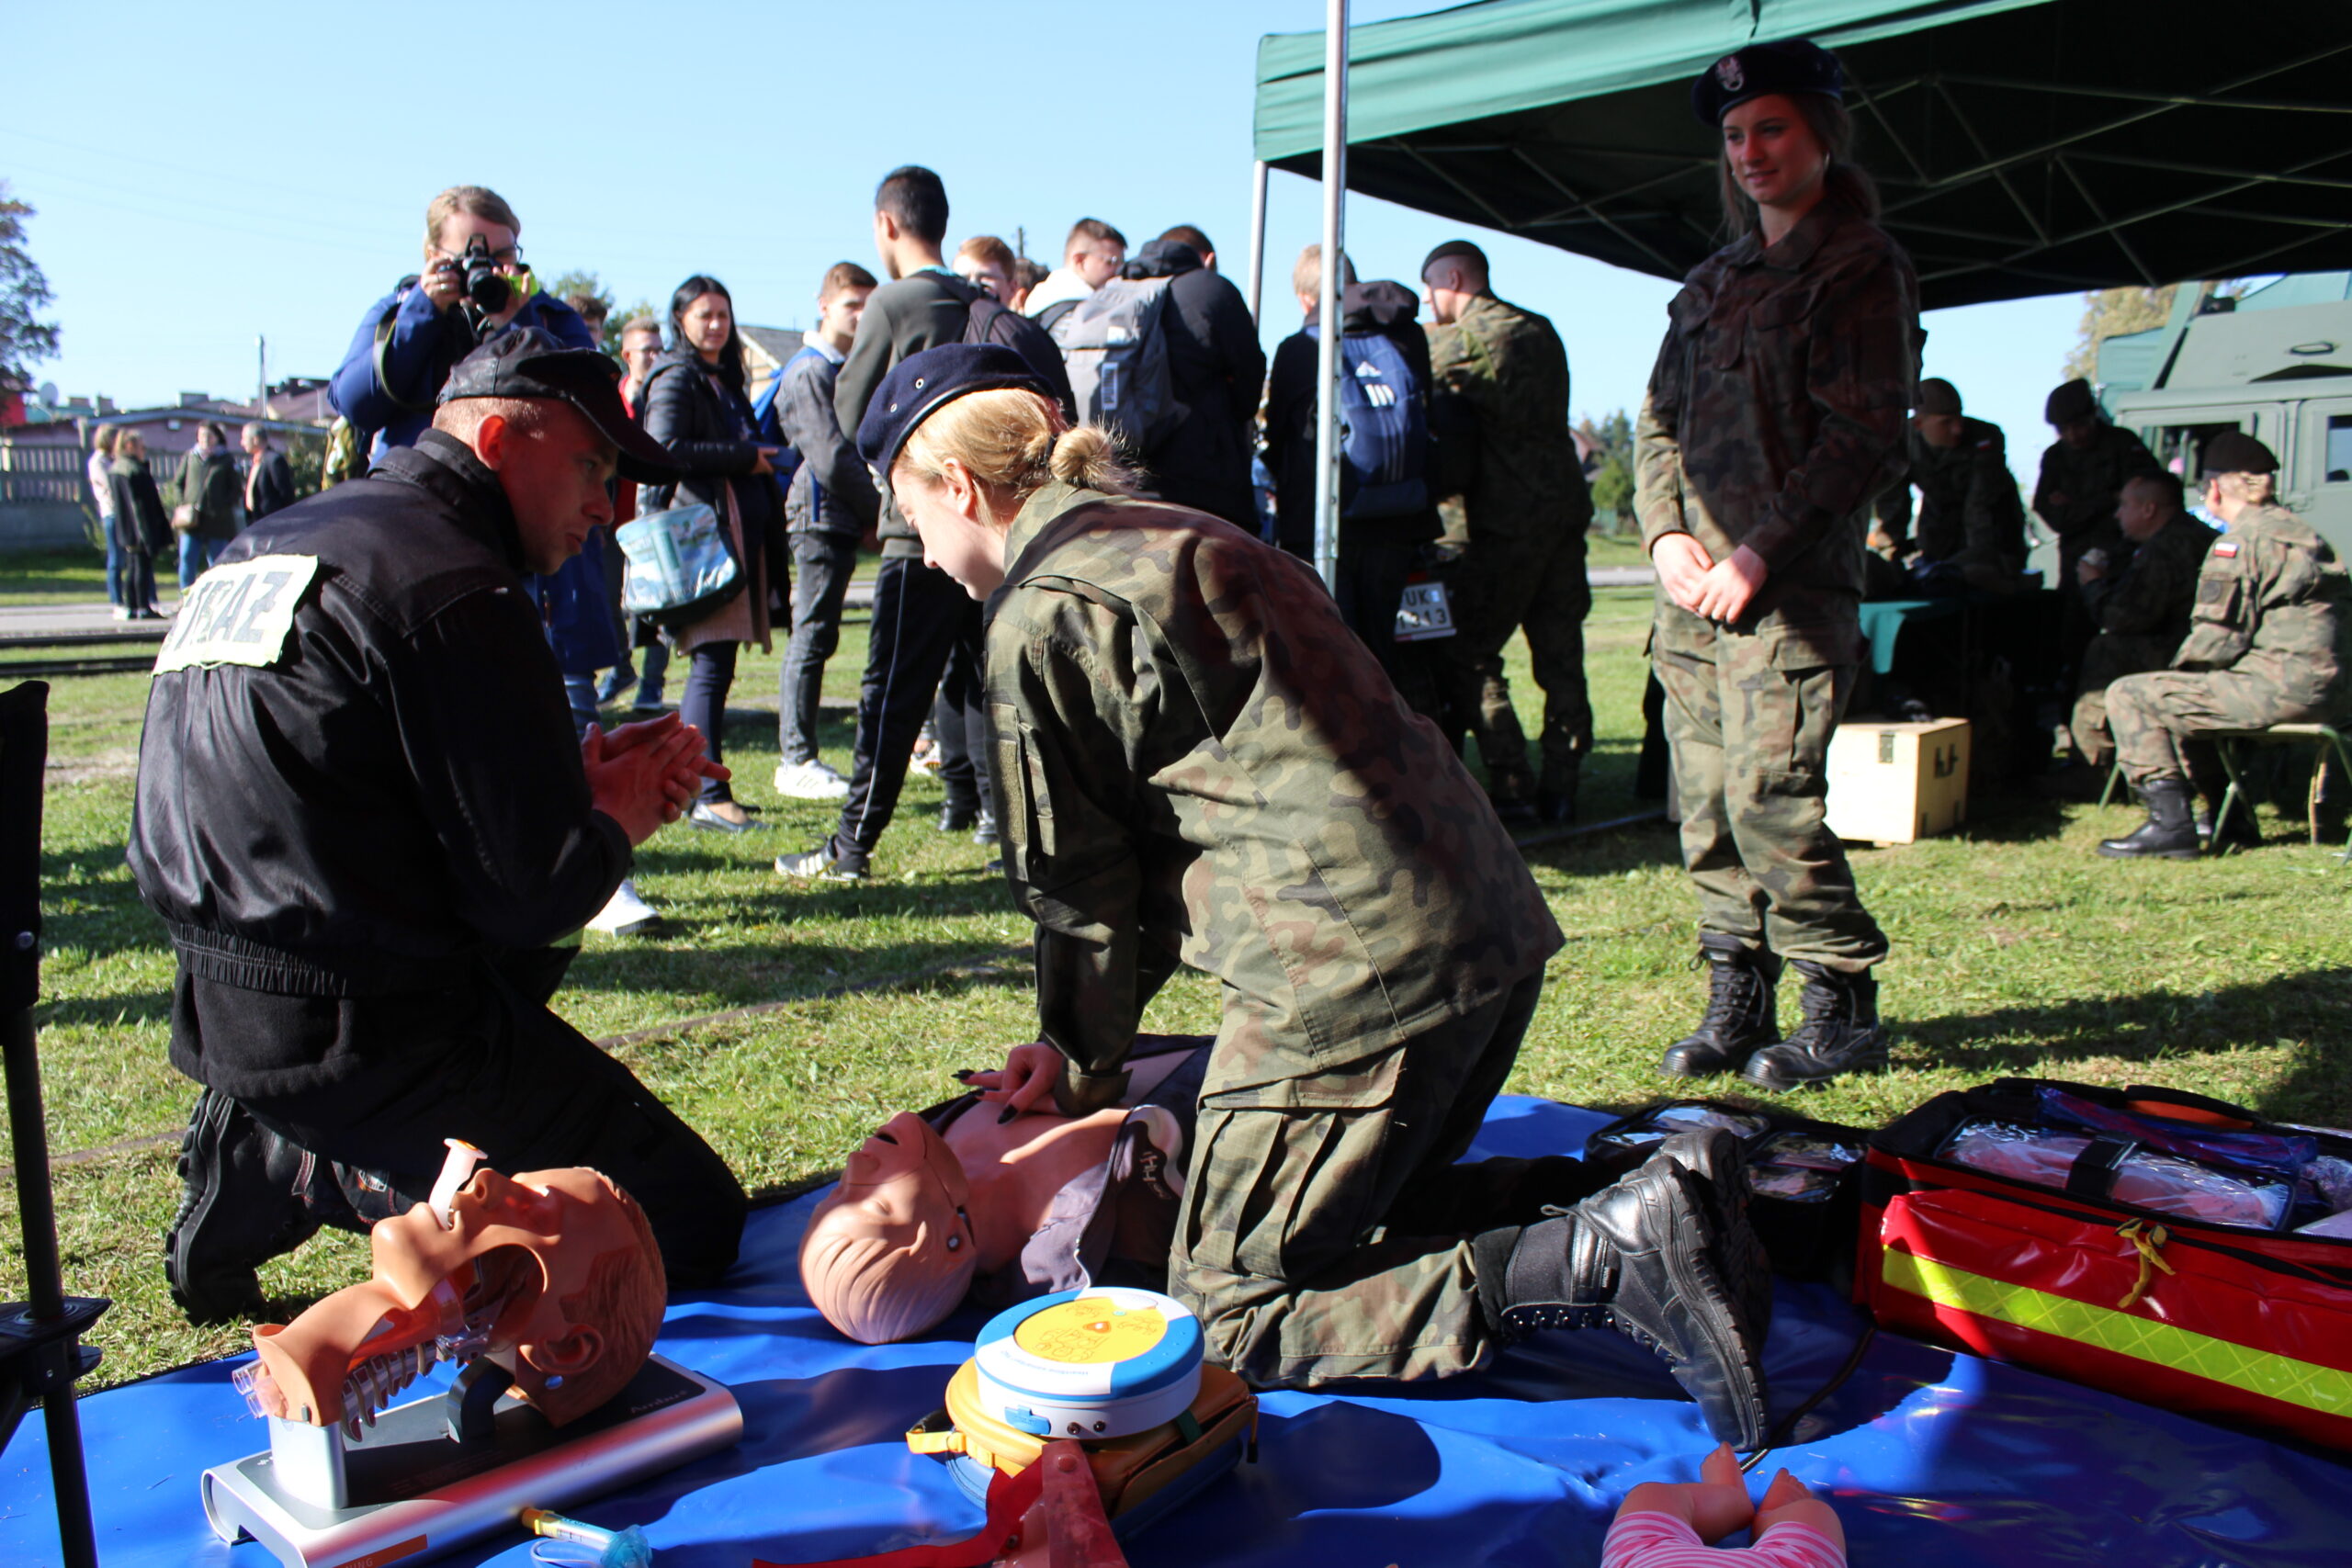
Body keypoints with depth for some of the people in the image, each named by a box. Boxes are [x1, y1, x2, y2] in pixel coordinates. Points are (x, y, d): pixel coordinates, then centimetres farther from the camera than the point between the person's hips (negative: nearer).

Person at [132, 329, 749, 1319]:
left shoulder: (259, 548, 13)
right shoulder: (452, 586, -16)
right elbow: (537, 891, -18)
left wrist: (579, 776, 9)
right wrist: (617, 817, 3)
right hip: (362, 1031, -9)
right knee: (694, 1219, -5)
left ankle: (262, 1163, 17)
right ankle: (331, 1180, -7)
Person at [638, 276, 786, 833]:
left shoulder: (725, 380, 24)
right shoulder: (676, 377, -4)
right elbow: (665, 448, -18)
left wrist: (759, 460, 11)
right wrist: (744, 457, -12)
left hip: (739, 534, 9)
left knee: (711, 666, 10)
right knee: (713, 665, -12)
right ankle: (708, 796, -11)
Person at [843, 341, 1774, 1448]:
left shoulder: (1042, 617, -7)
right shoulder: (1175, 539, 22)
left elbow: (1081, 881, -1)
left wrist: (1086, 1059, 17)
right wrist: (1083, 1042, 19)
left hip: (1355, 969, -10)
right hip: (1491, 927, 10)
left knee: (1230, 1316, 3)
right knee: (1373, 1212, 28)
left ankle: (1600, 1261, -12)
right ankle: (1651, 1204, 9)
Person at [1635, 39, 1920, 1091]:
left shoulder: (1862, 269, 0)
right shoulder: (1714, 281, 21)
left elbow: (1867, 438, -9)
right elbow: (1658, 419, 19)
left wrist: (1761, 553, -14)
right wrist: (1666, 532, 1)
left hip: (1792, 590, -6)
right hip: (1692, 589, 7)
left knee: (1769, 800, -11)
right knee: (1704, 806, 5)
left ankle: (1844, 1009, 5)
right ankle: (1735, 999, 16)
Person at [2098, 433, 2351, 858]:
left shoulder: (2240, 541, -10)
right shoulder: (2298, 530, 18)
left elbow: (2218, 638, -15)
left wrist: (2179, 666, 6)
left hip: (2284, 687, -10)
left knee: (2130, 696, -5)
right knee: (2194, 690, 31)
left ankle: (2170, 824, -9)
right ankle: (2228, 819, 30)